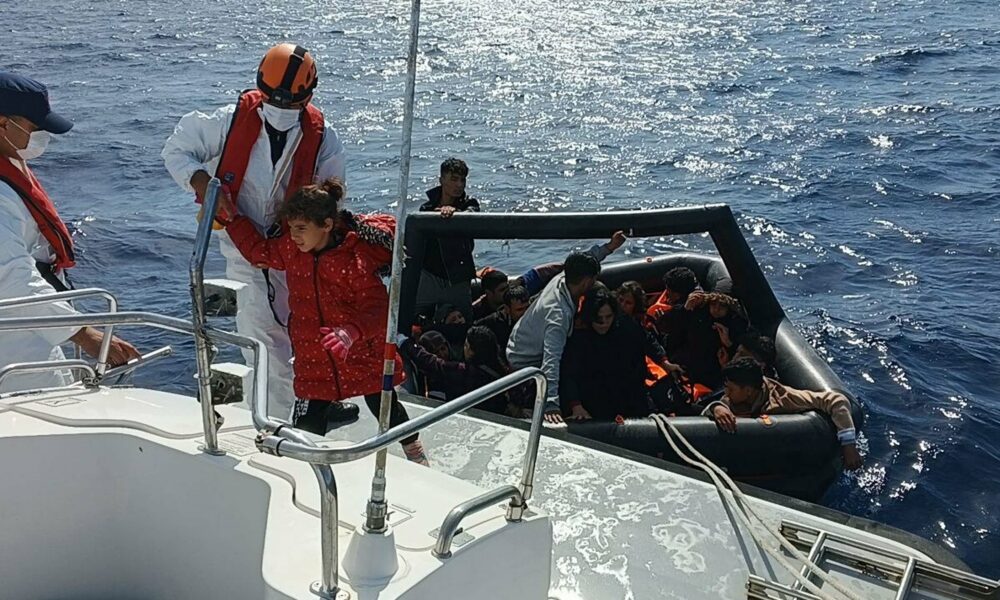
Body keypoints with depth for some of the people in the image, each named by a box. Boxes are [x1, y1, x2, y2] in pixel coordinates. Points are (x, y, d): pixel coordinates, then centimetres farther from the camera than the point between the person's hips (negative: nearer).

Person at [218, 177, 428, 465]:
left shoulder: (356, 258, -23)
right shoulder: (291, 250, -3)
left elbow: (378, 309, -26)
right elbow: (258, 250, 16)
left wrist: (352, 332, -44)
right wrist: (231, 214, 7)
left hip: (362, 353, -4)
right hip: (314, 359, 5)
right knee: (309, 425, -1)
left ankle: (415, 451, 39)